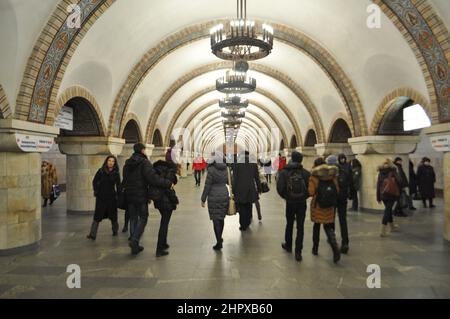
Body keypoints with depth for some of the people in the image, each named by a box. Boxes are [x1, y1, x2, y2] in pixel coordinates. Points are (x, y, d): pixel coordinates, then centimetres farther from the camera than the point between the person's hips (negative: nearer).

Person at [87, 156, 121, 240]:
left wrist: (118, 195, 1)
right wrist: (96, 191, 0)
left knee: (113, 215, 10)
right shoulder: (101, 171, 1)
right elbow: (94, 181, 8)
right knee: (97, 216, -4)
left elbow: (118, 185, 9)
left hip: (112, 197, 1)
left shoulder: (116, 173, 3)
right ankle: (92, 234, -4)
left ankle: (115, 231, 29)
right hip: (101, 197, -1)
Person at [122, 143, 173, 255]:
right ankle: (134, 240, -12)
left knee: (133, 218, 12)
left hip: (129, 195, 7)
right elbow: (153, 178, -24)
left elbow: (124, 181, 17)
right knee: (143, 218, 5)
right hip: (141, 196, -6)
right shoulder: (144, 163, -13)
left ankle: (134, 245, 16)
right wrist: (168, 183, -20)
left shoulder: (127, 163, 10)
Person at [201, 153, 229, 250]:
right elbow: (229, 182, 12)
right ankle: (220, 238, 32)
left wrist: (203, 199, -5)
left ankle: (219, 243, -1)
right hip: (224, 195, 5)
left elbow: (207, 186, -11)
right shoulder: (226, 169, 2)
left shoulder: (211, 170, -13)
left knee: (216, 219, -1)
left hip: (214, 197, -5)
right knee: (221, 218, 18)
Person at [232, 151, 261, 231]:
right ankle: (247, 223, 27)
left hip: (240, 189, -3)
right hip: (251, 189, 3)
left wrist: (233, 190, -1)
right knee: (249, 207, 17)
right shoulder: (254, 164, 1)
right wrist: (259, 188, 14)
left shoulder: (237, 165, -5)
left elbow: (234, 179, -5)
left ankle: (243, 226, 8)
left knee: (242, 208, 5)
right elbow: (257, 178, 5)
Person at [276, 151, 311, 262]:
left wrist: (285, 197, 6)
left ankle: (288, 245, 36)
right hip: (302, 203, 0)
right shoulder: (305, 173, -8)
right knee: (300, 227, 5)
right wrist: (304, 197, 11)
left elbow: (280, 188, -13)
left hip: (290, 203, 1)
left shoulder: (284, 172, -9)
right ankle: (298, 252, 4)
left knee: (289, 224, 20)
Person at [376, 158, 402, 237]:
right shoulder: (393, 171, -2)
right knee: (387, 210, -5)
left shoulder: (380, 172, 7)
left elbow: (378, 185, 6)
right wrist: (399, 192, 8)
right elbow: (399, 182, -6)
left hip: (383, 194, 4)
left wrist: (378, 197, 10)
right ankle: (383, 231, -12)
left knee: (388, 209, 21)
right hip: (392, 194, -4)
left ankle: (392, 226, 38)